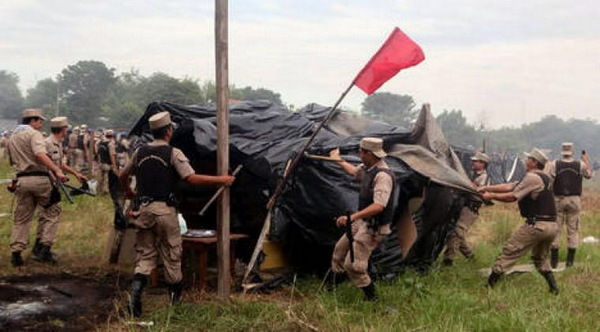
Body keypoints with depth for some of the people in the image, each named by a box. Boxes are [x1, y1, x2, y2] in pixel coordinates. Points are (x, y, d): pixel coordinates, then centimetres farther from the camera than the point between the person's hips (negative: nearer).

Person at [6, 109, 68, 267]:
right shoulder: (34, 134, -5)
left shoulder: (12, 138, 19)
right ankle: (45, 246, 4)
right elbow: (40, 154, -23)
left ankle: (16, 252, 4)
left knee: (21, 218, 10)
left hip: (22, 180, 6)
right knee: (50, 212, 8)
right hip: (39, 179, -6)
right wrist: (57, 171, -30)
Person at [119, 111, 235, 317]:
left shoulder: (140, 152, 9)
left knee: (145, 253, 11)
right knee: (171, 253, 9)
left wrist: (129, 192, 42)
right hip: (165, 209, -4)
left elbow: (123, 176, 21)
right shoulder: (173, 153, -7)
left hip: (144, 208, 4)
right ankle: (175, 296, 22)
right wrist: (221, 180, -10)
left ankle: (137, 286, -14)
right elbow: (192, 179, -17)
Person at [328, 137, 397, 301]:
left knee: (353, 264, -10)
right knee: (339, 251, 19)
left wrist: (353, 216, -45)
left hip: (373, 228, -10)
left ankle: (371, 296, 8)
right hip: (362, 223, 10)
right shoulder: (368, 168, 4)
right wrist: (338, 160, 42)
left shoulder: (383, 175, -27)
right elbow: (354, 171, 29)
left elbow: (378, 206, -37)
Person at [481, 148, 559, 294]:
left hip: (537, 225, -9)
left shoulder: (532, 177, -10)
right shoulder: (545, 178, 19)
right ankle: (553, 288, 18)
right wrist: (487, 187, 13)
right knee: (540, 258, 26)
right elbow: (509, 186, 17)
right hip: (552, 226, 9)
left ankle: (490, 283, -2)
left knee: (509, 251, -2)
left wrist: (491, 196, 3)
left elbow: (512, 197, -10)